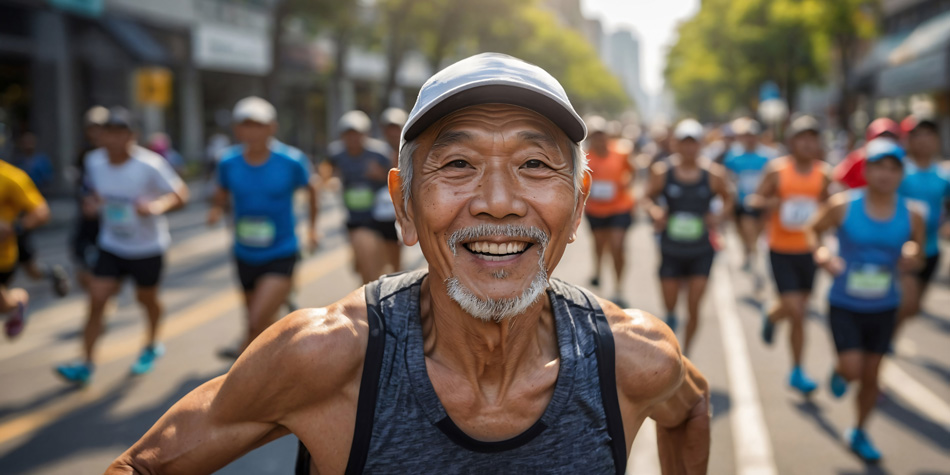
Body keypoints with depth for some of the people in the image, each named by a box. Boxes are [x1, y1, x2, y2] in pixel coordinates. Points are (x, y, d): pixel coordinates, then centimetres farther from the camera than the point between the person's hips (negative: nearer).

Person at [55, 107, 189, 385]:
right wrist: (92, 203, -9)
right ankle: (86, 364, -1)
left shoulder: (149, 165, -21)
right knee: (97, 299, -7)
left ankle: (152, 345, 42)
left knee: (146, 298, 14)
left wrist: (156, 206, -35)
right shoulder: (94, 161, -6)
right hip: (111, 244, 3)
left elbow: (180, 194, -15)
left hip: (148, 246, -3)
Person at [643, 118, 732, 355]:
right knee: (670, 308, 7)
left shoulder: (713, 174, -5)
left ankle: (685, 352, 17)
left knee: (693, 308, -3)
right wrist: (654, 211, -16)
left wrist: (719, 215, -10)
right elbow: (649, 197, 6)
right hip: (671, 251, 0)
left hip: (701, 251, 0)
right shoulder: (662, 172, -6)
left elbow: (728, 198, 9)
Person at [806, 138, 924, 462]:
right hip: (844, 305, -2)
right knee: (852, 369, -13)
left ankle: (859, 434, 34)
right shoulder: (843, 206, -12)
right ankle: (839, 372, 27)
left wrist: (912, 260, -14)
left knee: (871, 375, 11)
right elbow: (814, 230, 3)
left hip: (884, 308, 2)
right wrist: (821, 254, -17)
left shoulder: (911, 216, -6)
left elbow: (918, 253, 9)